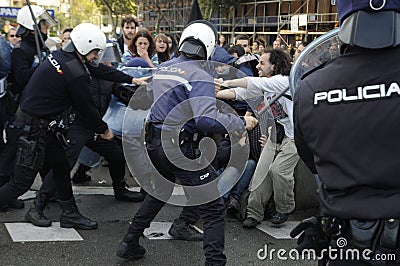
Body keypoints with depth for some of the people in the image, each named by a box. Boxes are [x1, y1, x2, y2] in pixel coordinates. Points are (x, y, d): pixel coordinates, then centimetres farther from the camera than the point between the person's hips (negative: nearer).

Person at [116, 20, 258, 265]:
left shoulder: (162, 68, 9)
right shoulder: (200, 77, -15)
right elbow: (206, 119, -28)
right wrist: (241, 123, -17)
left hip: (154, 142, 8)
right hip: (179, 147, -8)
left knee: (159, 193, 32)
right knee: (213, 209, -1)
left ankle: (130, 244, 39)